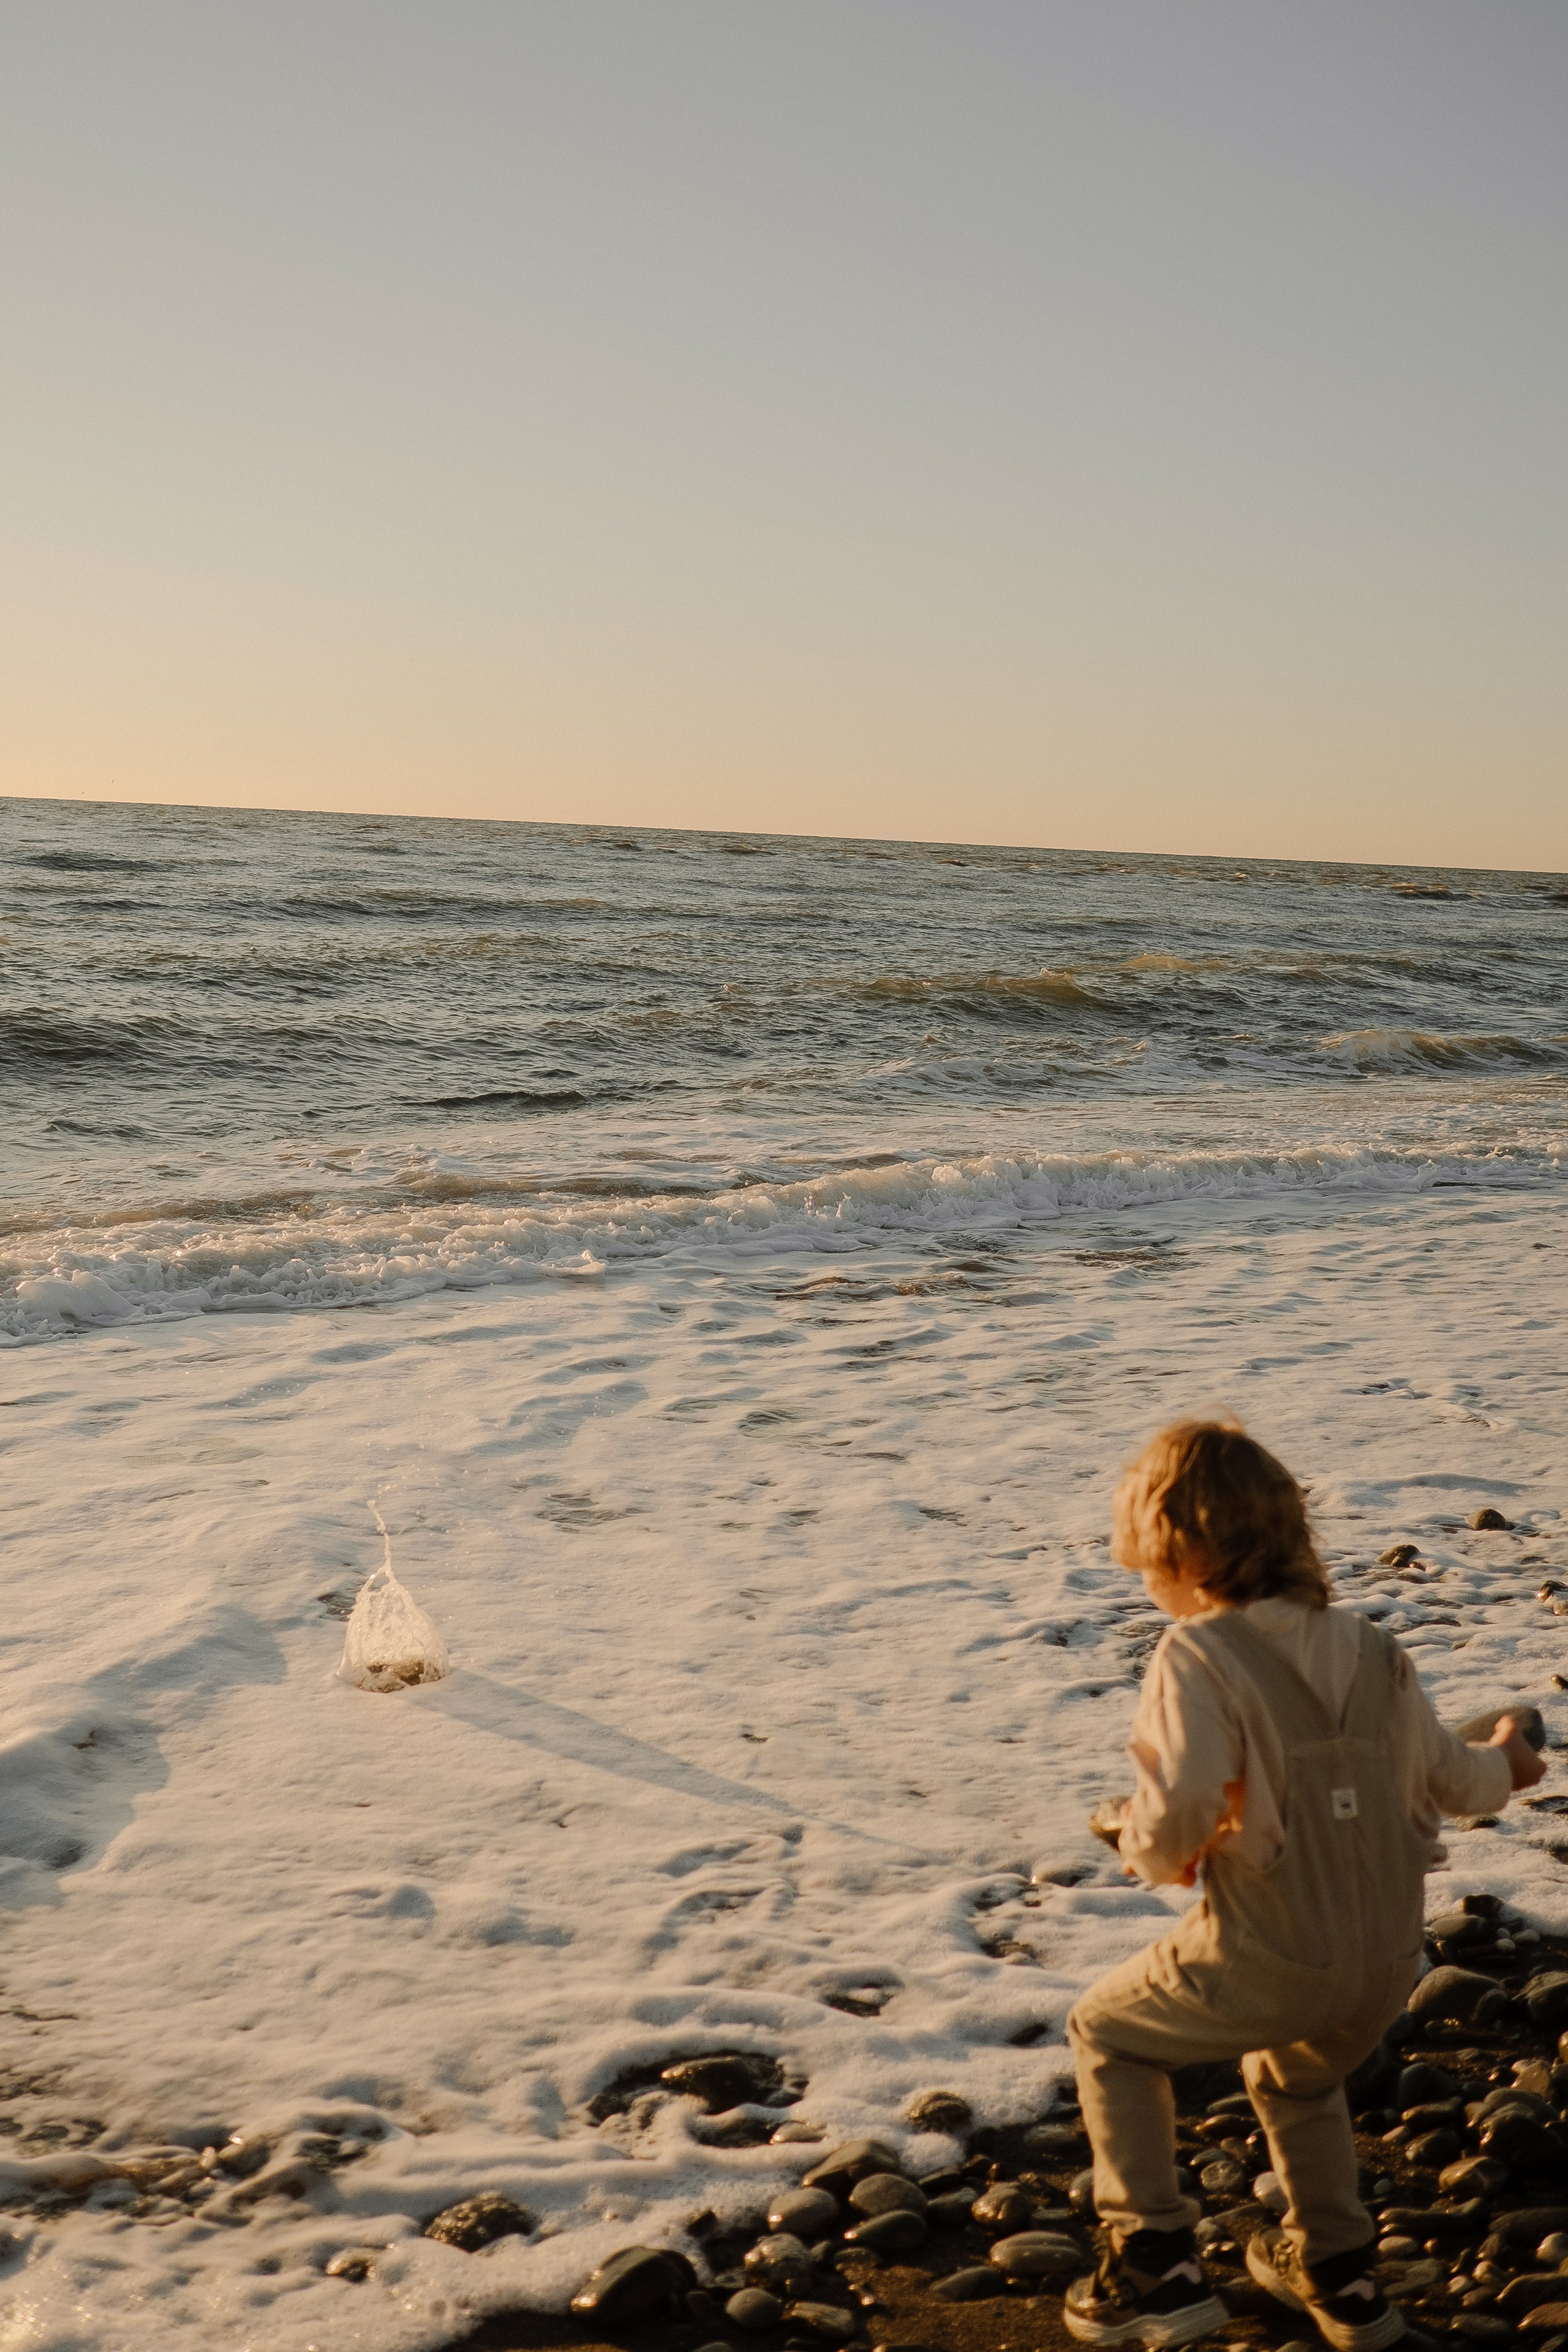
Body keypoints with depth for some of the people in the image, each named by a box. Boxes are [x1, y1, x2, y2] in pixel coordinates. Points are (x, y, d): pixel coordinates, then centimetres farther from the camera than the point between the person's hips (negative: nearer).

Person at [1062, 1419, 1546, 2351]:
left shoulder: (1199, 1656, -15)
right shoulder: (1374, 1651, 5)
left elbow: (1181, 1808, -26)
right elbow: (1447, 1780, 16)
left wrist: (1152, 1850, -3)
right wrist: (1506, 1766, 38)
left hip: (1268, 1960, -6)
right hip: (1391, 1963, 6)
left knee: (1108, 2031, 20)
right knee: (1299, 2077, 37)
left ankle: (1157, 2263, 16)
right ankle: (1338, 2269, 47)